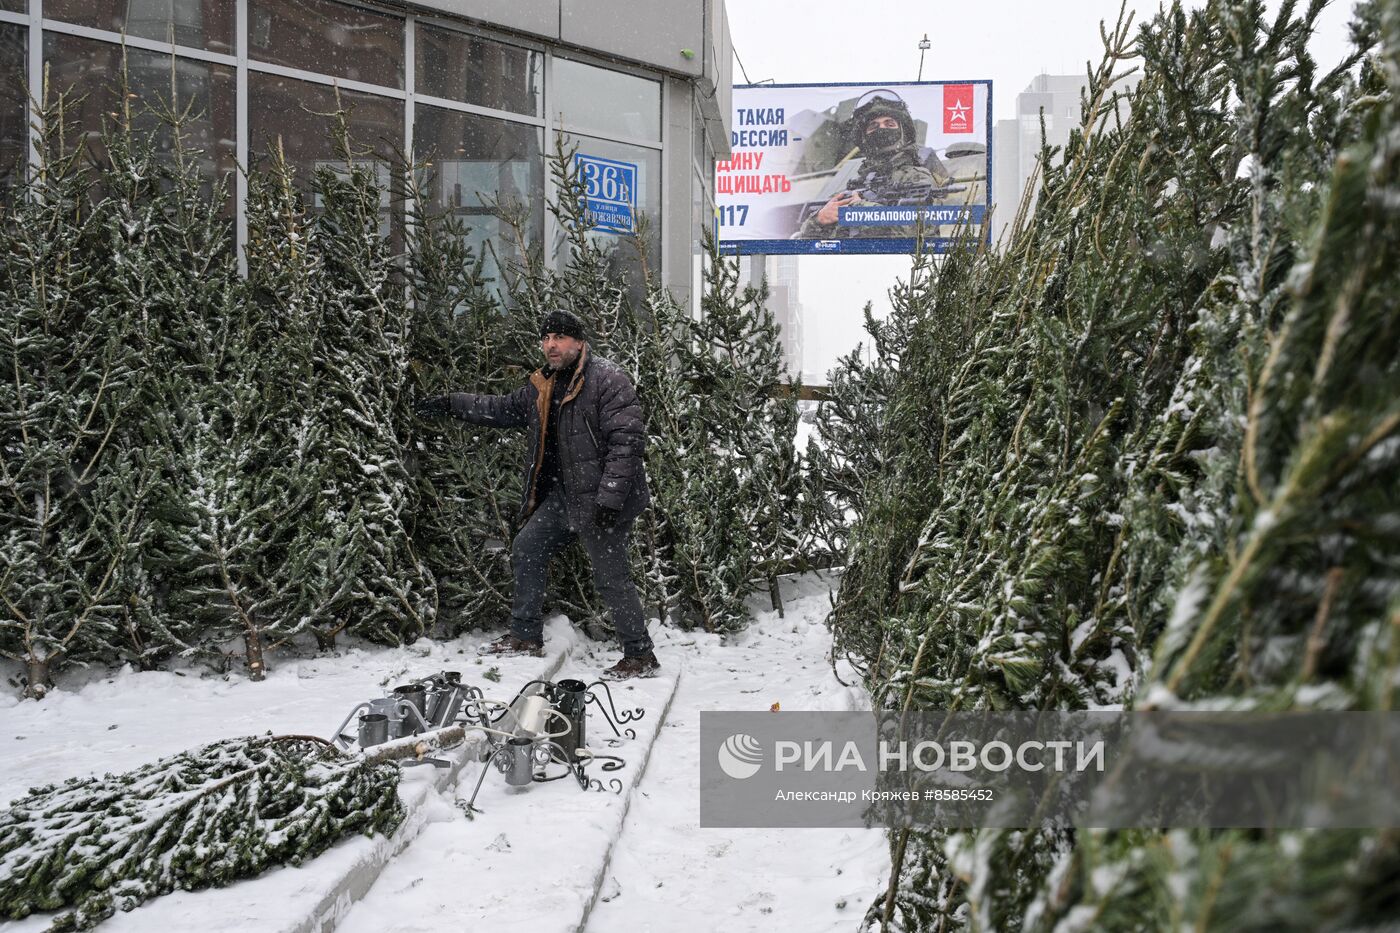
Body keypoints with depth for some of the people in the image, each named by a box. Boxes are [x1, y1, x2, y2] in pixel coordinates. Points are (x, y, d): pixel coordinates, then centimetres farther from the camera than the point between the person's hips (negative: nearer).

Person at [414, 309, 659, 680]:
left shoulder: (608, 379, -16)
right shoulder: (543, 385, 12)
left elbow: (627, 439, -22)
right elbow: (503, 409, 27)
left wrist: (610, 498, -26)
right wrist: (451, 404, 22)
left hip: (601, 499, -9)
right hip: (565, 493, 9)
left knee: (611, 576, -6)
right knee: (526, 550, 16)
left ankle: (641, 656, 7)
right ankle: (525, 636, 29)